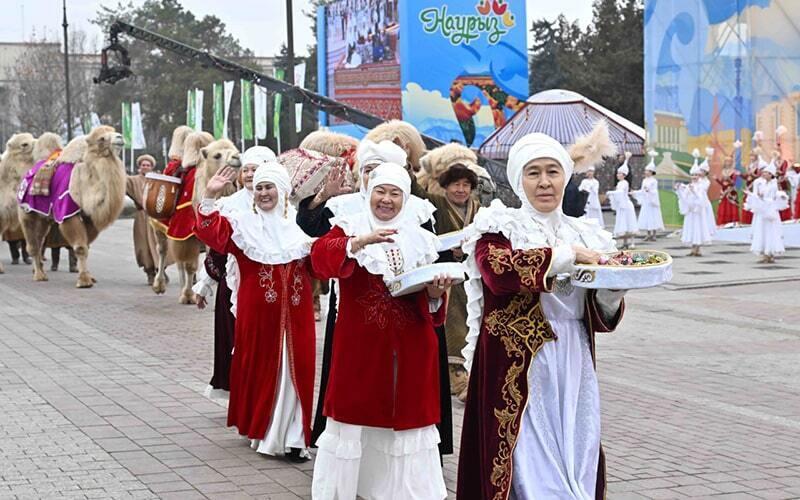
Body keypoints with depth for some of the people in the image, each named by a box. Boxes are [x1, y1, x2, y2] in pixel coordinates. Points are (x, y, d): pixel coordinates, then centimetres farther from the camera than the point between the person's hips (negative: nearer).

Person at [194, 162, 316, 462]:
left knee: (295, 370, 0)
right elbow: (211, 232, -13)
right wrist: (210, 198, -26)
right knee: (260, 367, 5)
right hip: (258, 312, -1)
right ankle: (261, 430, 20)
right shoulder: (243, 223, 2)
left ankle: (292, 436, 5)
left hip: (295, 313, 2)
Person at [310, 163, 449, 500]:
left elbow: (429, 301, 12)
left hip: (410, 349, 3)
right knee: (352, 418, 1)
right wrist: (360, 242, -35)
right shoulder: (349, 228, 1)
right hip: (360, 345, -3)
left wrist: (435, 293, -11)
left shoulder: (420, 239, 11)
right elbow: (320, 256, -20)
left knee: (407, 417, 7)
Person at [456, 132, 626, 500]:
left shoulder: (587, 235, 14)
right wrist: (567, 256, -19)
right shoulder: (499, 227, 1)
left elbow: (602, 320, 12)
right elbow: (498, 271, -23)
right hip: (518, 372, -5)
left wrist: (614, 285, -8)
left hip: (573, 373, 5)